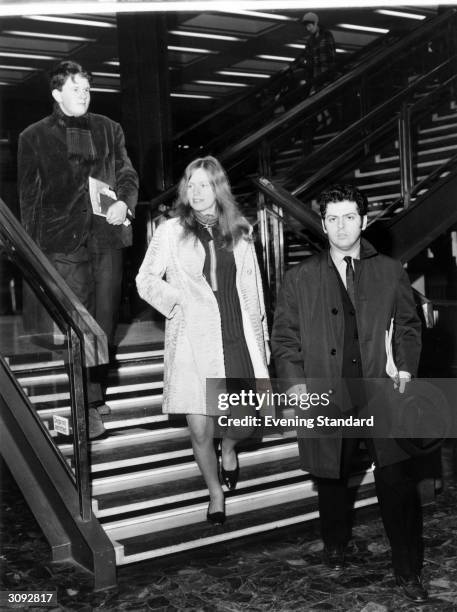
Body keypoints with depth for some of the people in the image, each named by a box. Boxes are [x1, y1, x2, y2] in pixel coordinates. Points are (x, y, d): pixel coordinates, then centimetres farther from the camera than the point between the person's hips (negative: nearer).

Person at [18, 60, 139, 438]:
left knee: (105, 318, 6)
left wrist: (124, 202, -6)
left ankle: (94, 388, 21)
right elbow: (29, 196, 5)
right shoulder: (34, 137, 5)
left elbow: (128, 174, 16)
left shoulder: (108, 129, 13)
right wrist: (34, 248, -2)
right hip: (65, 240, -3)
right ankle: (90, 403, 5)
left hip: (108, 234, 3)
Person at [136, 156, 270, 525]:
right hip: (192, 341, -2)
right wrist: (178, 300, -7)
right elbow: (145, 280, 7)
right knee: (200, 429, -2)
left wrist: (260, 338, 11)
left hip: (238, 337, 2)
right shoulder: (172, 232, 2)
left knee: (249, 419, -2)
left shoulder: (239, 232, 9)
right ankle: (215, 493, 26)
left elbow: (252, 290, 12)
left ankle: (229, 446, 36)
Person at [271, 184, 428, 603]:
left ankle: (408, 571, 11)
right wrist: (296, 383, -5)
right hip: (325, 399, 1)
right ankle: (336, 548, 38)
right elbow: (284, 338, 7)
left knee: (398, 482, -5)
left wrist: (406, 367, 1)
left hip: (381, 394, 0)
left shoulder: (391, 272, 7)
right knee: (332, 479, 13)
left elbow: (408, 325, 15)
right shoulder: (300, 279, 5)